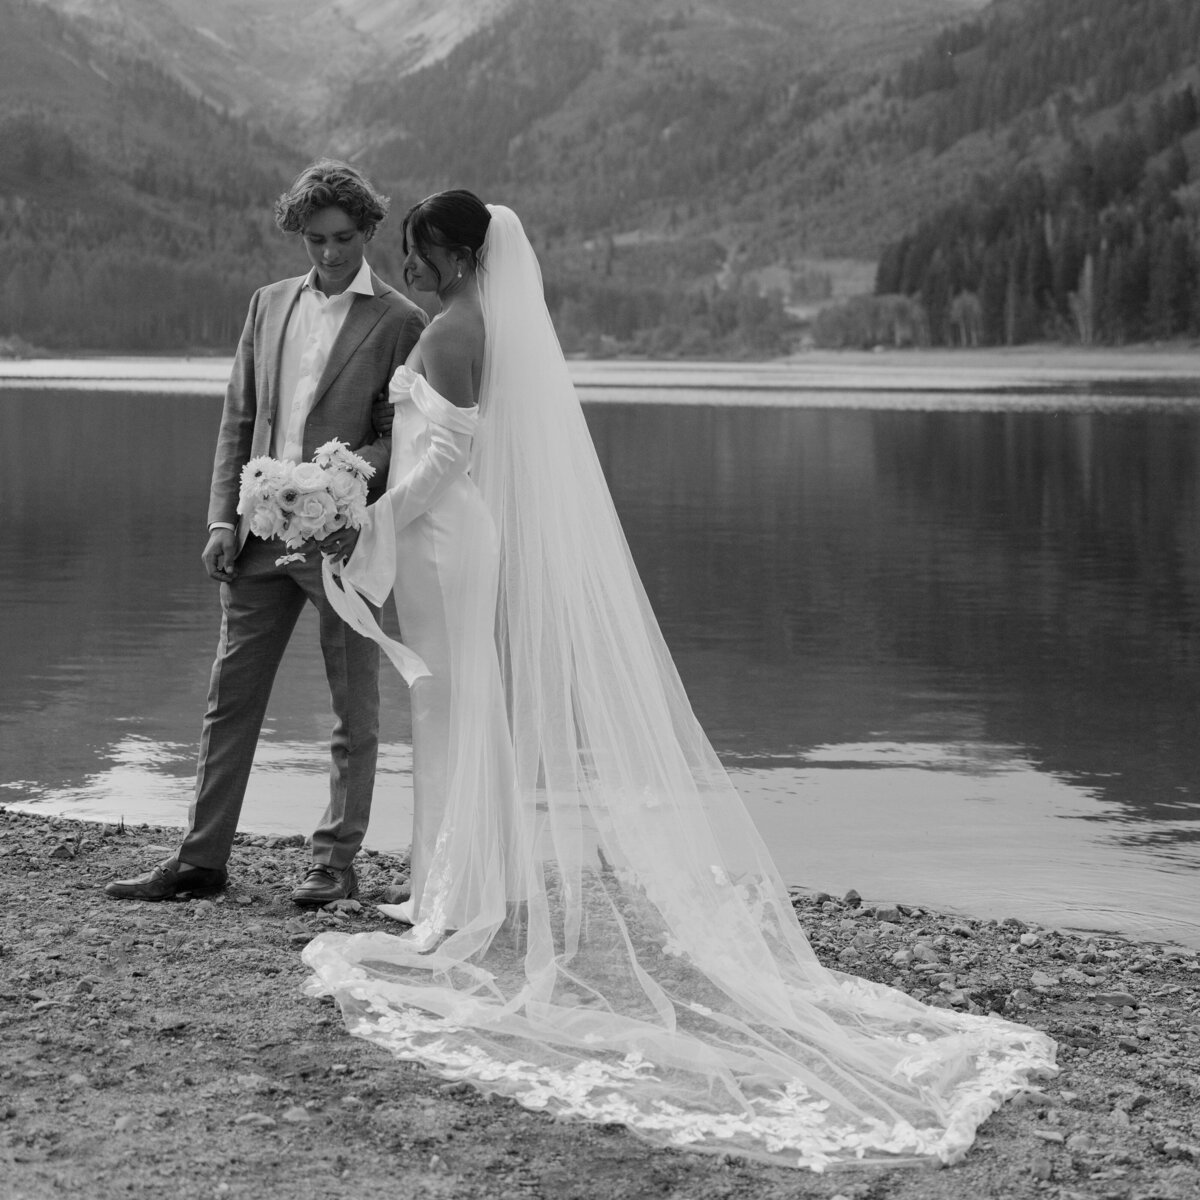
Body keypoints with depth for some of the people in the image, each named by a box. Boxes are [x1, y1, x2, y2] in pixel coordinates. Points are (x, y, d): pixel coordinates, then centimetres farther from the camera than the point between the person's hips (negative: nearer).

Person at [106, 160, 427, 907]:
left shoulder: (399, 321, -4)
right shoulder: (270, 305, 12)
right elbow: (239, 419, 12)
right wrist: (223, 518, 4)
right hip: (260, 535, 5)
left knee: (354, 709, 5)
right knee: (231, 696, 8)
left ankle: (336, 864, 15)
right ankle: (202, 859, 15)